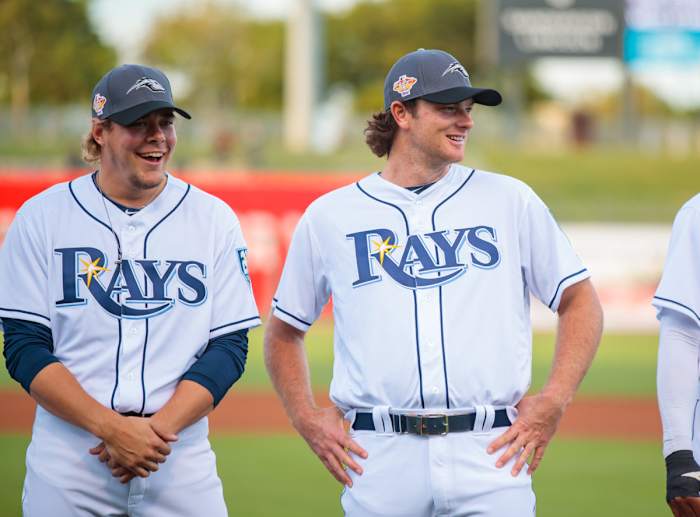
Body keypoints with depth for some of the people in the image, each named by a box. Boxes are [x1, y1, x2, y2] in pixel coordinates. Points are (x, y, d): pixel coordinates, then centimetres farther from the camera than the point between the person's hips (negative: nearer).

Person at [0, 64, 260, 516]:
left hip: (182, 465, 1)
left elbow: (229, 347, 2)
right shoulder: (43, 217, 3)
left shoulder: (214, 220, 6)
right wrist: (113, 428, -15)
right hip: (68, 467, -1)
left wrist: (160, 428, -13)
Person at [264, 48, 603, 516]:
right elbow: (284, 332, 20)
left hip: (491, 455, 0)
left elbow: (581, 302, 13)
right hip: (381, 460, 0)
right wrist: (307, 419, 6)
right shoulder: (329, 217, 10)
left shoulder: (511, 201, 10)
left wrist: (554, 401, 0)